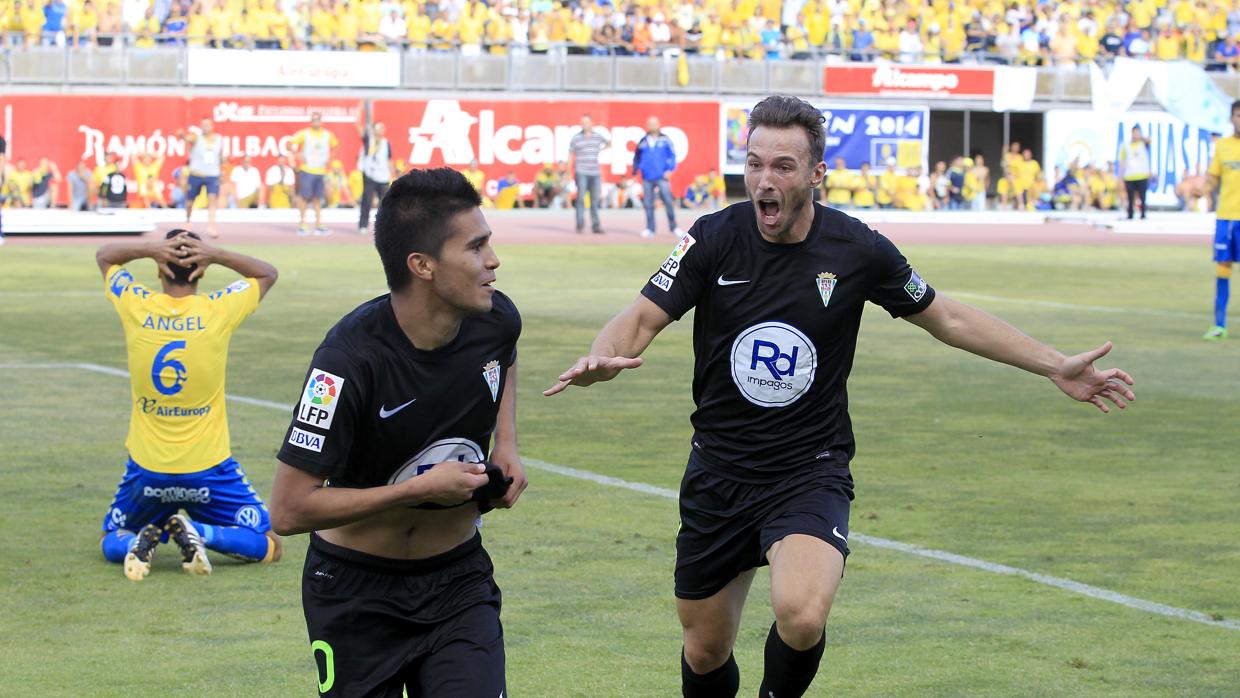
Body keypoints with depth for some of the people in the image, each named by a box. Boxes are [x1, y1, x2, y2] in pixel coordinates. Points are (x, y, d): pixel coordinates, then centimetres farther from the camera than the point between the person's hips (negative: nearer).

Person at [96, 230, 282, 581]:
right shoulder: (218, 310, -11)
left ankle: (140, 541, -10)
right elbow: (267, 273, 9)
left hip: (147, 469, 2)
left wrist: (151, 248, -8)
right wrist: (217, 255, -8)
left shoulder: (136, 306, -8)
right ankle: (198, 534, -16)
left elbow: (104, 256, 12)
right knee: (269, 547, 9)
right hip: (207, 471, -2)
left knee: (112, 543, 24)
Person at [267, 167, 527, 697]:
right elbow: (289, 510, -27)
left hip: (458, 578, 4)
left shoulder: (495, 320, -9)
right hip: (356, 590, -4)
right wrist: (421, 489, -24)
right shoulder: (350, 360, -27)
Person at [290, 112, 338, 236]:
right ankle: (302, 225, 6)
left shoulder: (328, 135, 8)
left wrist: (330, 158, 11)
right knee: (304, 197, -2)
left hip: (321, 171, 4)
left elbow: (335, 145, 24)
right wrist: (297, 155, -14)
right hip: (306, 170, -4)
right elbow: (290, 144, -4)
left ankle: (318, 226, 8)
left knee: (318, 198, 6)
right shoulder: (304, 134, -4)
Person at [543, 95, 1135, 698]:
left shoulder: (858, 250, -8)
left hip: (810, 473, -2)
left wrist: (1057, 367, 4)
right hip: (718, 475, 2)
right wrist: (602, 357, -34)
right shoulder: (715, 239, -8)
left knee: (801, 617, -29)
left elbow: (945, 317, 5)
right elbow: (643, 317, -10)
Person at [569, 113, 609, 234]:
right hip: (581, 173, -3)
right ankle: (580, 225, -10)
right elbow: (571, 155, 4)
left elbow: (608, 142, 29)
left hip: (595, 173, 3)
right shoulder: (576, 138, 1)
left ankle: (596, 226, 9)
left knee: (595, 200, 4)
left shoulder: (598, 136, 8)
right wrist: (570, 172, -1)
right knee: (581, 198, -10)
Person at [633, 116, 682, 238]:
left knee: (668, 201, -8)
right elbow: (637, 158, 17)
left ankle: (673, 227, -1)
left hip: (661, 177, -3)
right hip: (647, 178, 3)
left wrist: (669, 169, -9)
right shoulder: (642, 142, 9)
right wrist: (634, 173, 15)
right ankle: (650, 228, 10)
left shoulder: (665, 140, 3)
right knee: (648, 204, 3)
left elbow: (672, 155, 3)